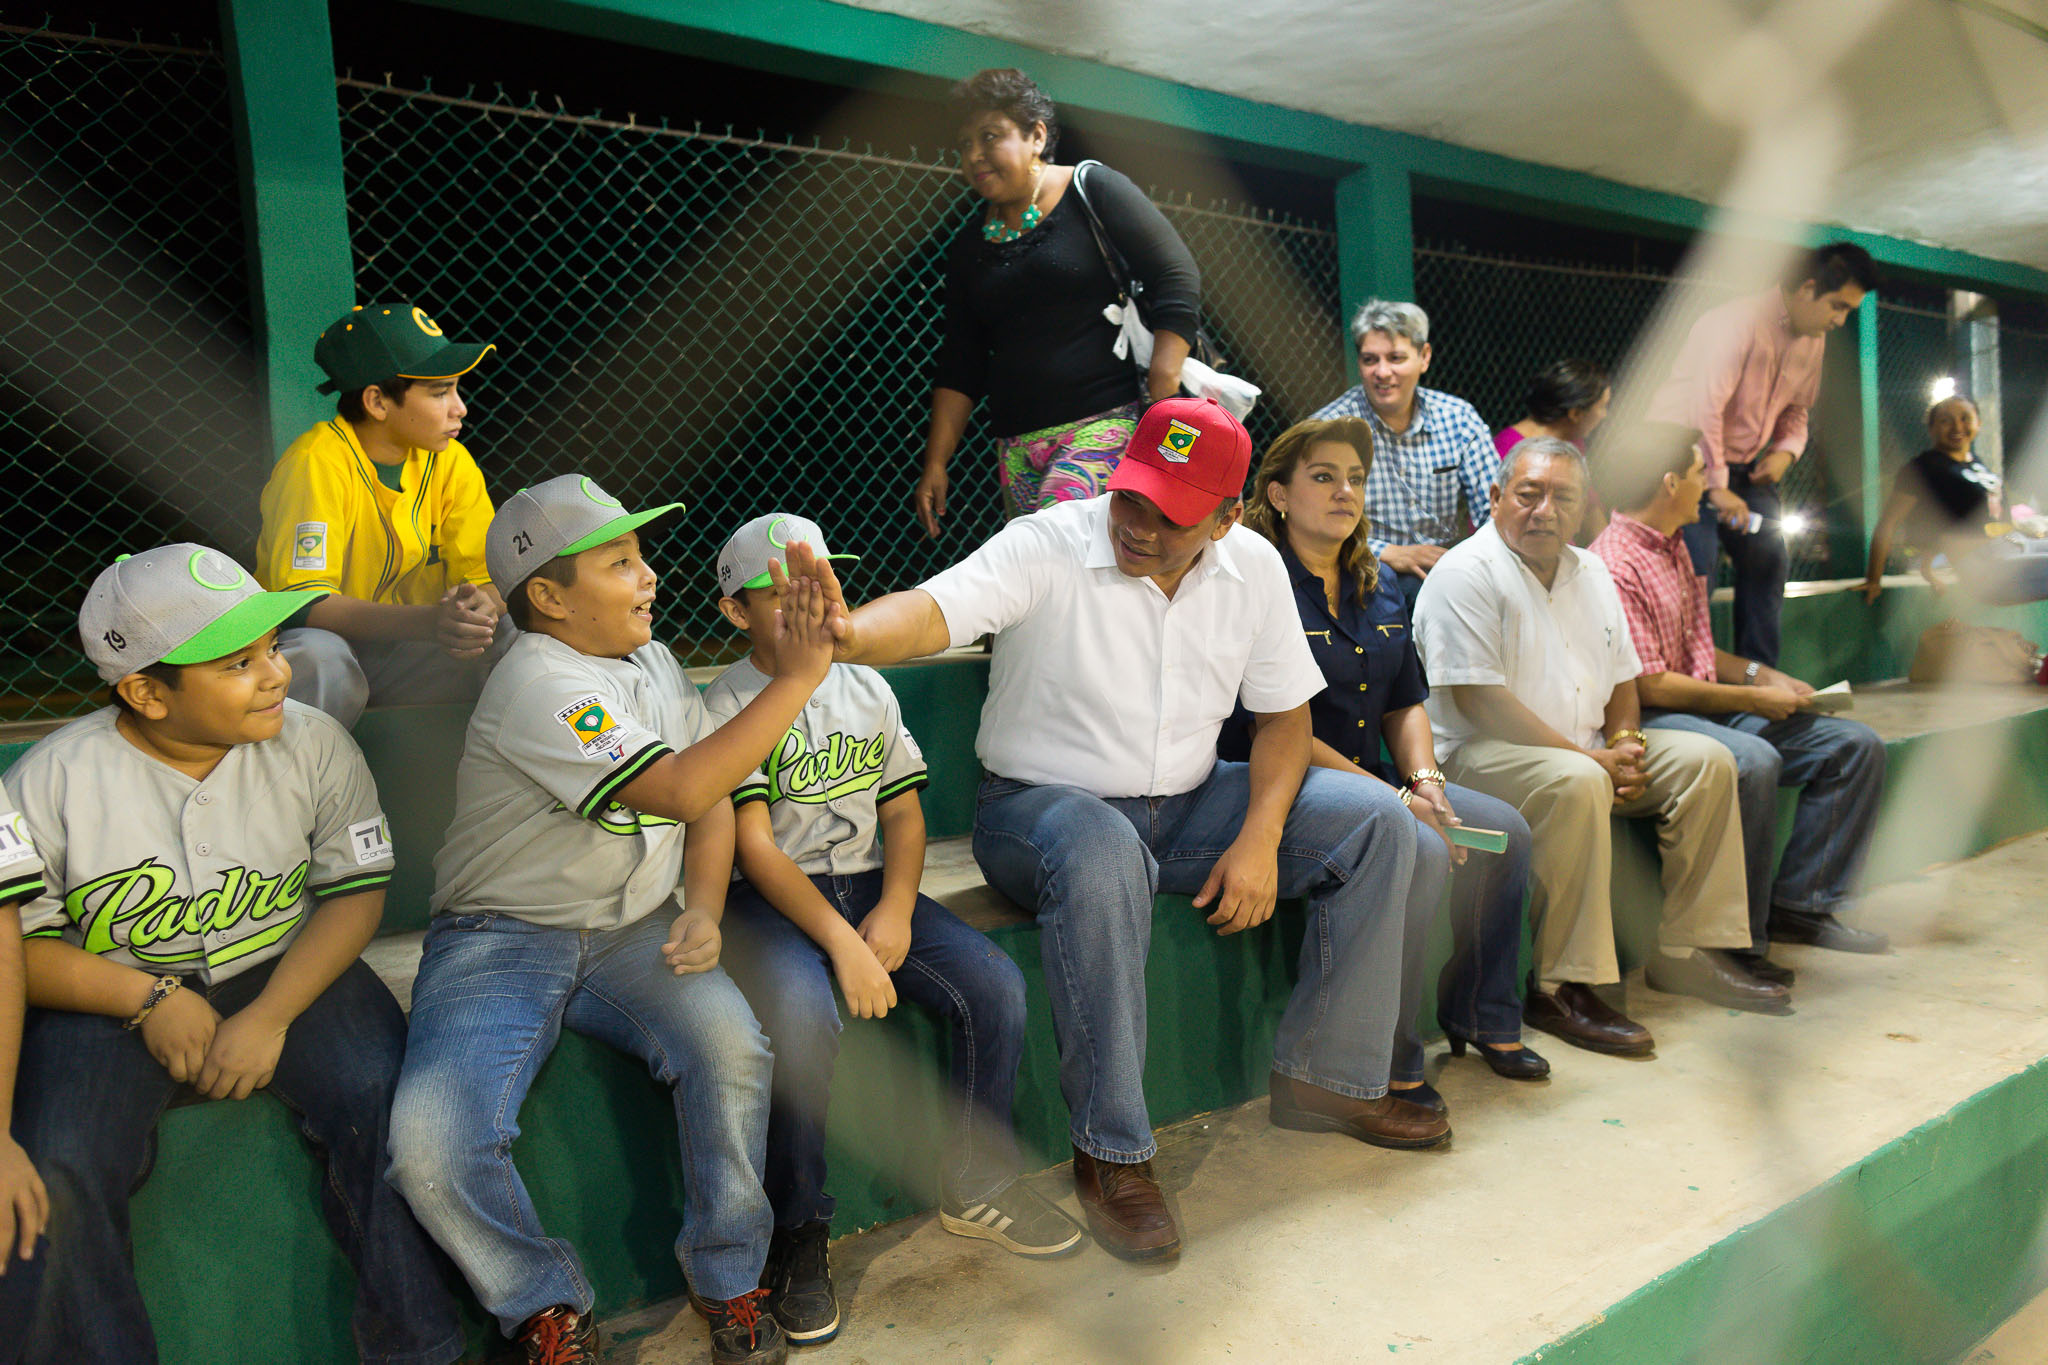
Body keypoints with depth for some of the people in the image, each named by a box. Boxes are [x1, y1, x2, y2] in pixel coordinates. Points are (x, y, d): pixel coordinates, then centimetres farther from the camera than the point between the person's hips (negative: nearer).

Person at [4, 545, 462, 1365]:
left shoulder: (313, 745, -6)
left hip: (284, 973, 0)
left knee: (386, 1099, -24)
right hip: (109, 999, 0)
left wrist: (269, 1019, -16)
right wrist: (149, 1000, -16)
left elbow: (355, 891, -5)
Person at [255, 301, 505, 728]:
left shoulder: (449, 462, -3)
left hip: (403, 652, 4)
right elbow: (301, 599, -27)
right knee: (319, 658, -37)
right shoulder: (316, 463, -19)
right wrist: (429, 622, -43)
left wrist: (485, 607, -32)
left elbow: (490, 576, -5)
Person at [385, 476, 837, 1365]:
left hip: (632, 933, 5)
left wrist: (703, 910, -6)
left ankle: (729, 1279, -2)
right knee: (428, 1141, -26)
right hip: (504, 944, -4)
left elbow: (713, 801, 13)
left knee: (731, 1044, -26)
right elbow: (681, 791, -25)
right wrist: (797, 677, -24)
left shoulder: (652, 661, 10)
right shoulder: (539, 684, -17)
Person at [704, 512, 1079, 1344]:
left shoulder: (867, 688, 13)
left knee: (995, 987, -15)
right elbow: (755, 846, -12)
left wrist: (895, 909, -8)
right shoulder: (726, 708, -3)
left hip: (871, 885, 5)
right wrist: (840, 941, -23)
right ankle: (796, 1236, -12)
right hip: (772, 902, -4)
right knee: (802, 1018, -34)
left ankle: (977, 1187, 7)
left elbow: (903, 811, 11)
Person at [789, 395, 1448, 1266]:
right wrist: (846, 634, -57)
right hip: (1041, 804, -5)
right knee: (1102, 859, -41)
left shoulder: (1254, 568, -2)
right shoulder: (1046, 549, -17)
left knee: (1377, 820, -7)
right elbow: (935, 611, -34)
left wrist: (1259, 840, -11)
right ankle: (1110, 1153, -25)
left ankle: (1326, 1075, 5)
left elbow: (1283, 714, 4)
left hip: (1185, 806, 6)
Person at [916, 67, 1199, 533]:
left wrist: (1161, 403, -13)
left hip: (1107, 424, -5)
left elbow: (1178, 282, -4)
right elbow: (960, 364, 18)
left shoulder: (1092, 191, 2)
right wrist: (936, 462, 10)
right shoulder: (970, 245, 18)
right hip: (1017, 445, 6)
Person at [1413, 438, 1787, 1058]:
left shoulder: (1590, 573, 15)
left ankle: (1686, 953, 2)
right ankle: (1560, 989, -29)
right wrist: (1587, 758, -19)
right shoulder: (1464, 575, -12)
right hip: (1479, 755, -9)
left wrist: (1624, 742, -2)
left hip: (1587, 753, 9)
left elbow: (1622, 678, 21)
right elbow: (1480, 700, -20)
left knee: (1706, 760, -3)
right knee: (1576, 784, -36)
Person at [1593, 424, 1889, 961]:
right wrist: (1754, 700, -12)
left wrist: (1764, 675, 10)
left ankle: (1799, 903, 6)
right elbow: (1647, 685, -19)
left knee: (1855, 744, 3)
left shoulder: (1673, 549, 18)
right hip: (1648, 722, -10)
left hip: (1710, 707, 10)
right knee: (1751, 760, -37)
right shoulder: (1616, 566, -16)